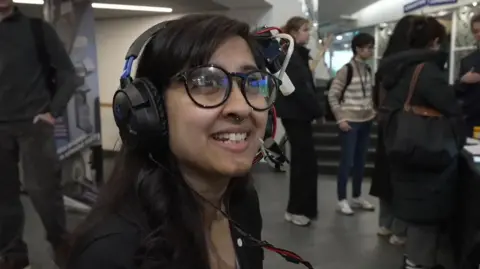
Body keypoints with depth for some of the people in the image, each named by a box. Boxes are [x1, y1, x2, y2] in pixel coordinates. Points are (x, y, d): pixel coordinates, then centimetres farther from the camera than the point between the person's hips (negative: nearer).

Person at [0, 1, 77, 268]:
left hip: (33, 123, -3)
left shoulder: (37, 29, 3)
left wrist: (53, 111, -8)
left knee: (42, 188, -4)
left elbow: (67, 73, 1)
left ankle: (62, 247, 16)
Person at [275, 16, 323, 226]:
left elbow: (305, 86, 13)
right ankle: (296, 210, 8)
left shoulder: (298, 54, 16)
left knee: (302, 161, 14)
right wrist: (318, 111, -13)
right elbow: (298, 88, -19)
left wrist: (315, 110, 7)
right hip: (294, 114, -10)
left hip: (299, 113, 10)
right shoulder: (290, 55, -13)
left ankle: (302, 208, 25)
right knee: (305, 162, -4)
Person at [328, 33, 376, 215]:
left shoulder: (368, 70, 8)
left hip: (366, 121, 7)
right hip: (350, 121, -7)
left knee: (360, 161, 12)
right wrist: (340, 118, -15)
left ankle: (357, 197, 25)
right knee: (347, 161, -2)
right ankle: (342, 200, 10)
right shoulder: (346, 70, -12)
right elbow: (332, 95, -12)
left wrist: (373, 111, 9)